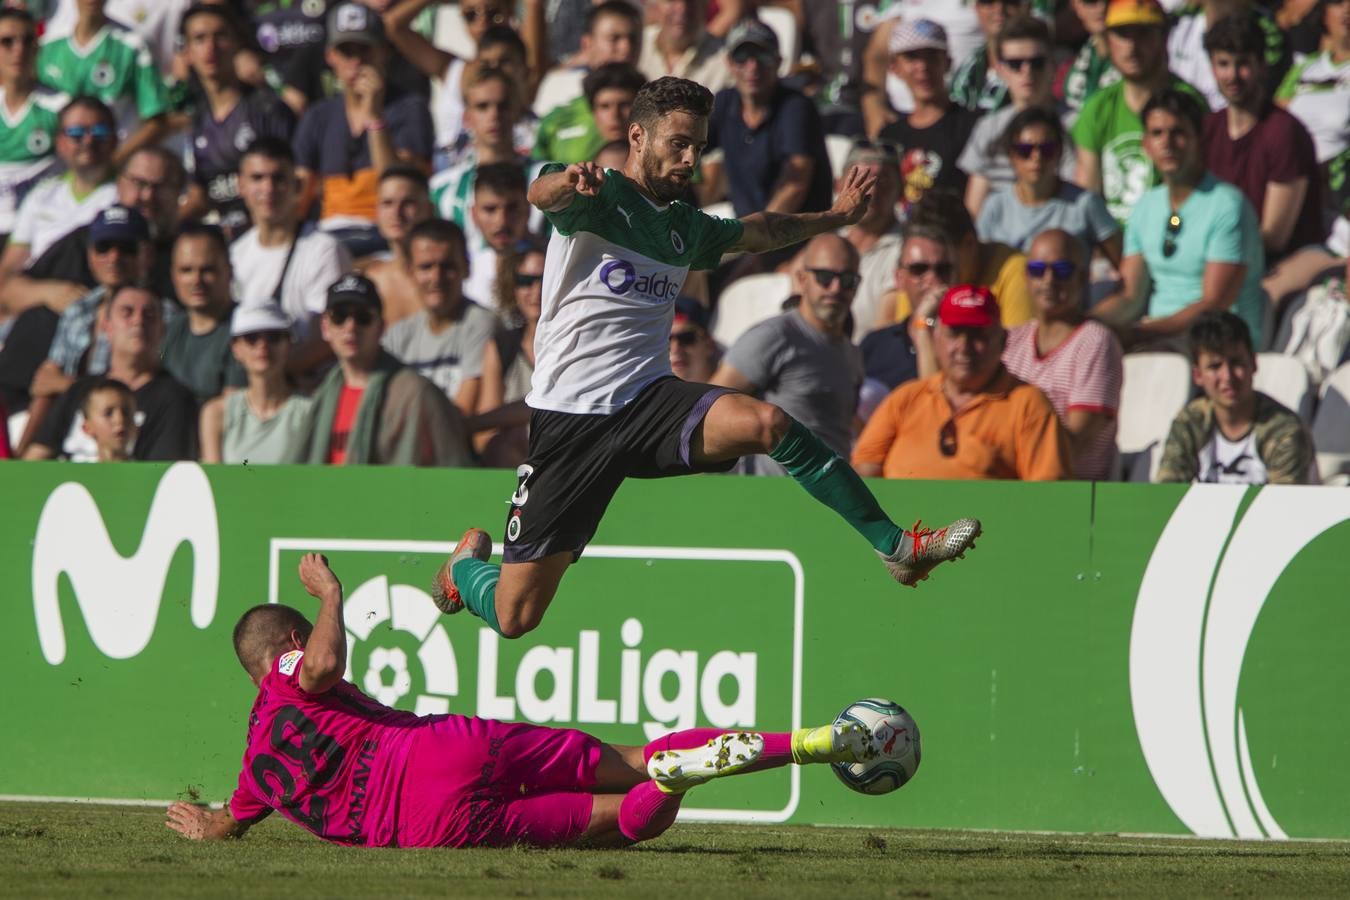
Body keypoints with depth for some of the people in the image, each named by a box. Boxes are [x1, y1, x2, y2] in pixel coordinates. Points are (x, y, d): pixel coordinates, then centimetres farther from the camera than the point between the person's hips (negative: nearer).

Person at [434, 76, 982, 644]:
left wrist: (835, 216, 37)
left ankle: (896, 547, -24)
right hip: (569, 415, -5)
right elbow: (541, 193, -30)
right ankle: (468, 559, 34)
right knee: (514, 618, -3)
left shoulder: (685, 228, 17)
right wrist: (567, 183, -53)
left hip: (648, 400, 5)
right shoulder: (598, 197, -5)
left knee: (766, 423, -27)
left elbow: (754, 232, 40)